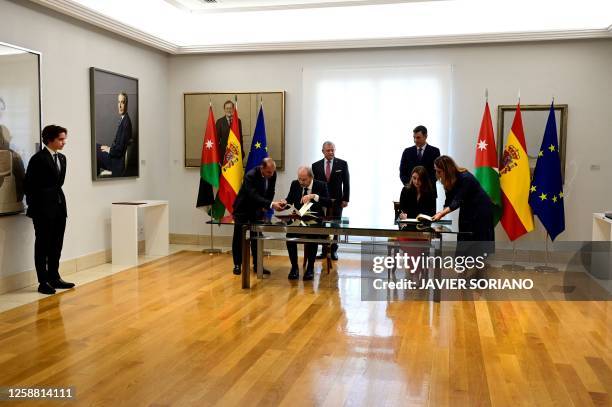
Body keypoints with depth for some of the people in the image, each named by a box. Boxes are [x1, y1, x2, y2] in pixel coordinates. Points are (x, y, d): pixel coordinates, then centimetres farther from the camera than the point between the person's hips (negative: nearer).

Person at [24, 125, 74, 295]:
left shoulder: (62, 158, 10)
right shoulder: (38, 159, -11)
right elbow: (28, 184, -9)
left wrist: (56, 195, 11)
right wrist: (34, 205, -5)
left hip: (59, 206, 7)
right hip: (43, 209, -7)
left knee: (56, 245, 12)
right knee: (42, 245, 2)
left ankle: (54, 278, 22)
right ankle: (43, 282, 10)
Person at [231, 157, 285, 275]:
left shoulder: (272, 174, -13)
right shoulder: (250, 176, -31)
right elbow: (254, 196, -41)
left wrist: (265, 207, -7)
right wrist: (271, 204, -51)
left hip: (258, 209, 5)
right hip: (243, 208, -5)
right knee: (239, 237, 2)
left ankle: (257, 265, 12)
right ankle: (237, 265, 12)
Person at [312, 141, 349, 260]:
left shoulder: (342, 164, -1)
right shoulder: (316, 165, 4)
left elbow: (346, 183, 0)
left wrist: (345, 199, -5)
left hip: (336, 201, -1)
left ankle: (334, 250, 16)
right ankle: (324, 251, 11)